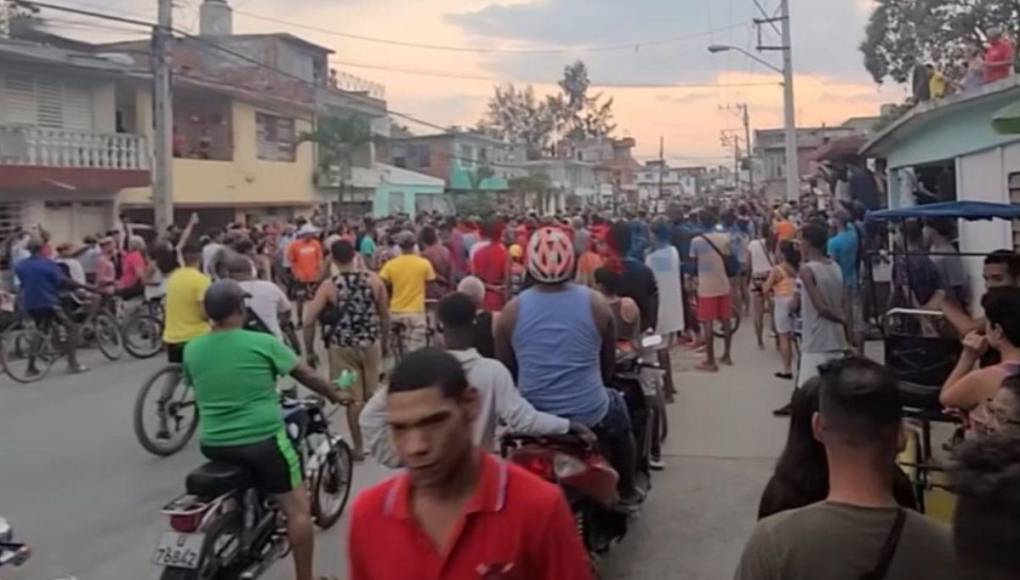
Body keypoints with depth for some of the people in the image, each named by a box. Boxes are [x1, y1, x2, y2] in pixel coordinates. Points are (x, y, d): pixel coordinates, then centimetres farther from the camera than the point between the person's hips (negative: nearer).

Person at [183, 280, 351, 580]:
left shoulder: (191, 350, 2)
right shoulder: (262, 343, -9)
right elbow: (305, 374, 1)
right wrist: (334, 394, 18)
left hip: (213, 445, 6)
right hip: (262, 441, -6)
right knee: (297, 508, 5)